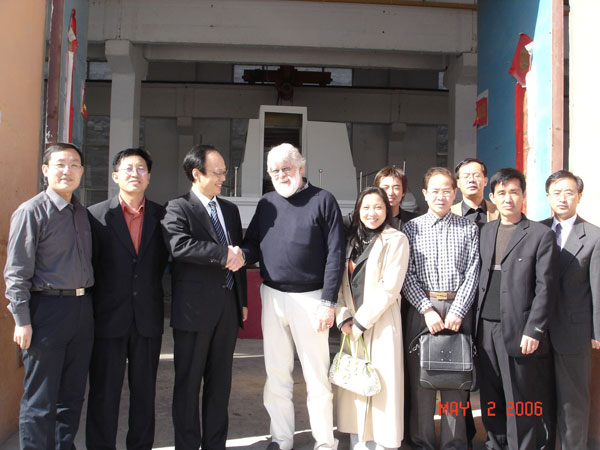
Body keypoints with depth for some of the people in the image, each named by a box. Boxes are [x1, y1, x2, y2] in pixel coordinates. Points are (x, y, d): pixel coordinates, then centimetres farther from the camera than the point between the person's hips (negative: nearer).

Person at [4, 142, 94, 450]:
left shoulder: (82, 213, 12)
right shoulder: (31, 211, -8)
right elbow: (17, 272, -10)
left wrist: (87, 303, 12)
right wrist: (22, 320, -14)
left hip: (82, 308, 7)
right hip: (47, 308, -6)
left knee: (73, 394, 15)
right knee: (40, 400, 2)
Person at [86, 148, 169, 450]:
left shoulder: (161, 216, 5)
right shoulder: (97, 215, -1)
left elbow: (163, 262, 9)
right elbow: (88, 267, -1)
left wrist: (155, 301, 3)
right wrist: (89, 312, -3)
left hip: (148, 319, 2)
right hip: (108, 319, -2)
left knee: (145, 391, 12)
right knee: (104, 392, 7)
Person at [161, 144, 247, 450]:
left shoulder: (230, 210, 15)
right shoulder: (178, 208, -5)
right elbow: (179, 246, -24)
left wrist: (242, 300, 14)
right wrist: (223, 254, -19)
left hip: (228, 306, 6)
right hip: (194, 308, -6)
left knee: (220, 382, 13)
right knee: (189, 382, 6)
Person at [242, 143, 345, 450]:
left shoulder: (322, 200, -4)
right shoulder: (266, 203, 11)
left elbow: (335, 253, -7)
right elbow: (253, 244, 11)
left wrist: (328, 301, -12)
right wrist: (241, 256, -13)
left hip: (309, 298, -4)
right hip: (272, 296, 5)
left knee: (316, 374, 3)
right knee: (276, 372, 11)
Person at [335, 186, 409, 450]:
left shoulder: (396, 240, -5)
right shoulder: (352, 240, 12)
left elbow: (389, 288, -13)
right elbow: (341, 283, 9)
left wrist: (361, 322, -12)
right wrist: (344, 318, -5)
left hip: (380, 325, -5)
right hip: (352, 326, 5)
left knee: (381, 386, -2)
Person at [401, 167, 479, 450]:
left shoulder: (469, 229, 7)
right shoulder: (412, 228, 5)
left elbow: (472, 273, 2)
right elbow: (407, 275, -1)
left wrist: (457, 312, -8)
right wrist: (428, 310, -9)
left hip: (458, 308, 0)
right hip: (422, 308, 0)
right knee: (421, 377, 3)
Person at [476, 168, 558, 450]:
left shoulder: (541, 234, -2)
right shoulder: (484, 232, 12)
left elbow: (546, 287, -6)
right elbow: (479, 279, 11)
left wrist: (533, 331, -12)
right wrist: (475, 323, 4)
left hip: (518, 330, -4)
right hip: (486, 328, 5)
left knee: (521, 402, 3)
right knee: (491, 398, 12)